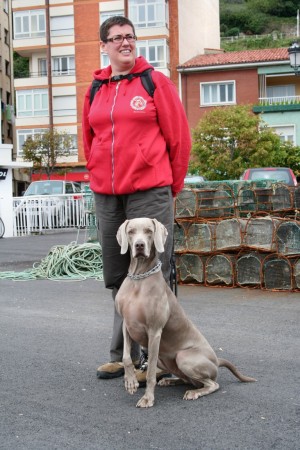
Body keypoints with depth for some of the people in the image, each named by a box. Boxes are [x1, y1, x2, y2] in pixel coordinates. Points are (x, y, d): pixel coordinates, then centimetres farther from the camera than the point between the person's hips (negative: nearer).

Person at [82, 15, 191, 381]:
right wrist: (100, 181, 16)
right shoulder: (95, 92, 12)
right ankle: (123, 355, 23)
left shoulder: (155, 82, -1)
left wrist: (170, 188, 2)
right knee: (117, 280, 11)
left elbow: (179, 138, -1)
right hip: (106, 199, 5)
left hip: (149, 195, -5)